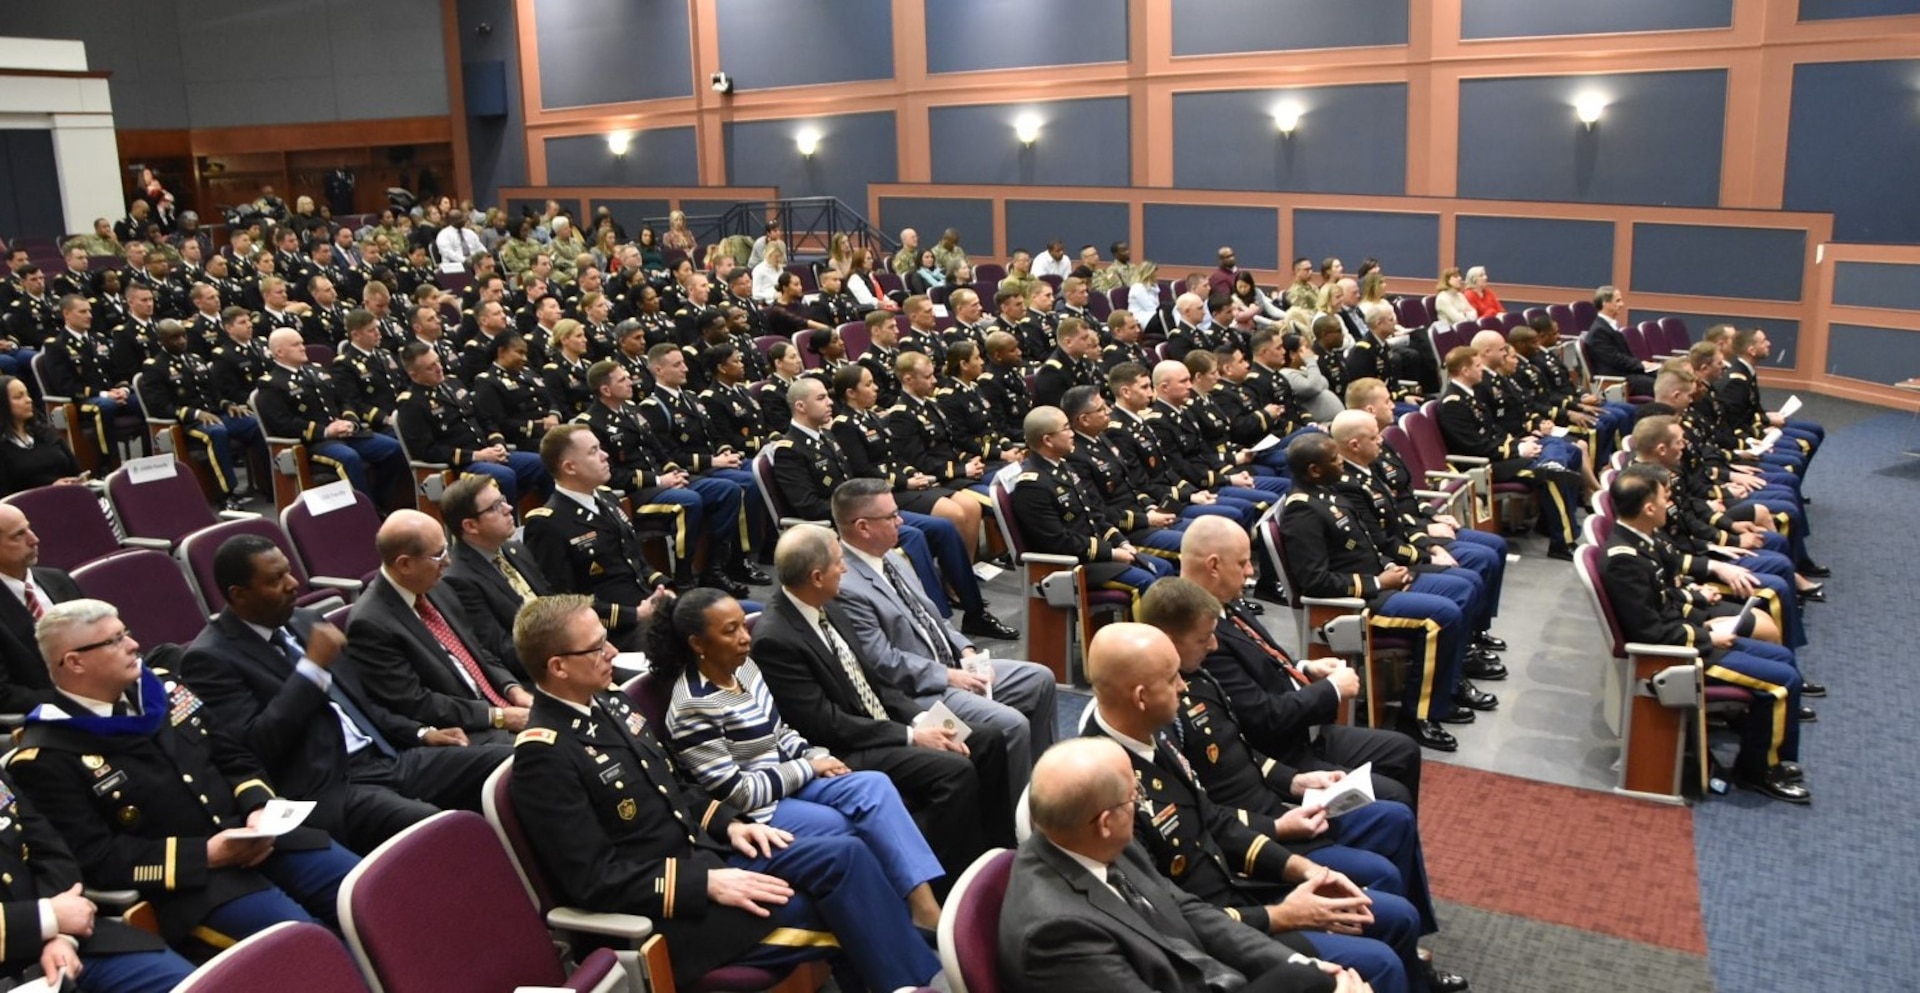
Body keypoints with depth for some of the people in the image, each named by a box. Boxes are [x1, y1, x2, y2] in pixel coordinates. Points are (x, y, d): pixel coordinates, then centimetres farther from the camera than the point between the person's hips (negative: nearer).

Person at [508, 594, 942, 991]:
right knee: (844, 904, -18)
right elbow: (595, 880, -20)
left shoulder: (607, 705, 8)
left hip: (705, 854, 8)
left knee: (846, 855, -12)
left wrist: (728, 823, 2)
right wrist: (706, 883, -22)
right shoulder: (543, 756, -17)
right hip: (665, 909, -8)